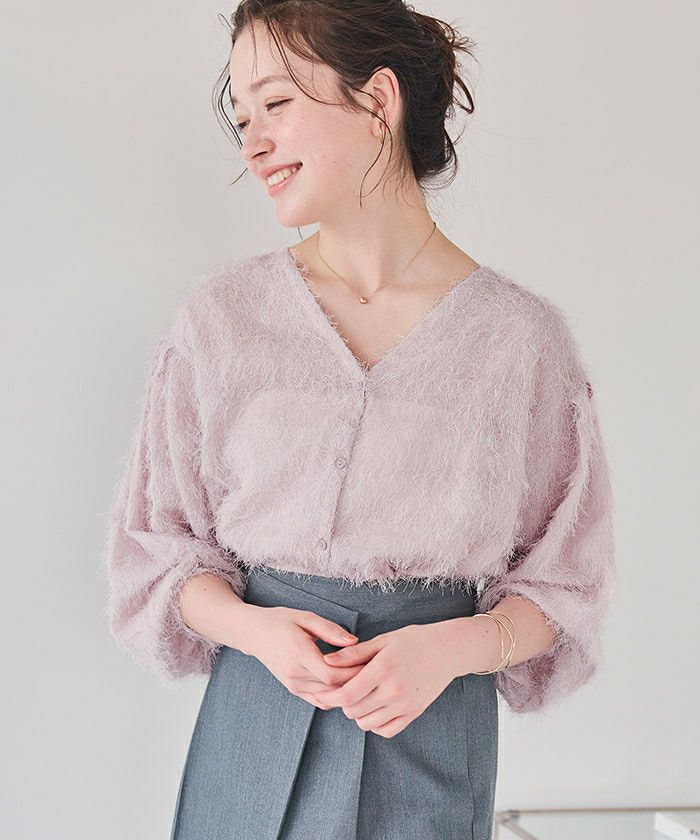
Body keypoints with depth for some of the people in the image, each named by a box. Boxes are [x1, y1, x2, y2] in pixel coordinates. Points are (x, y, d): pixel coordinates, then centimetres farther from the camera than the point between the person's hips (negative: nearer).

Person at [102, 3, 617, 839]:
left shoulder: (525, 337, -7)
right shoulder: (223, 313, -2)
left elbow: (565, 581, 0)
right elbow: (154, 546, 3)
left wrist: (459, 646, -17)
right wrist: (254, 629, -14)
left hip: (433, 732, -1)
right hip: (253, 717, 1)